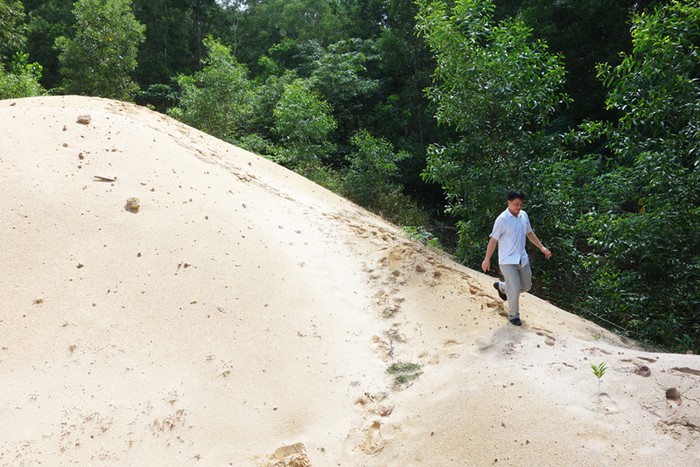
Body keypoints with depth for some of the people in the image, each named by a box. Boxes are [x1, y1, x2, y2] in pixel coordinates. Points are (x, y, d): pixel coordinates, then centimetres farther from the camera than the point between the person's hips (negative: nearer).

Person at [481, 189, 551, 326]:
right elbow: (493, 240, -13)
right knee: (515, 290, -5)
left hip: (522, 259, 7)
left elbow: (529, 233, 16)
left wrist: (542, 247, 12)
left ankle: (501, 286, 41)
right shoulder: (502, 219, -19)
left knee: (526, 286, 18)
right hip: (508, 261, -7)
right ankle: (513, 316, 18)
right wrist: (487, 260, -9)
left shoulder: (524, 215, 1)